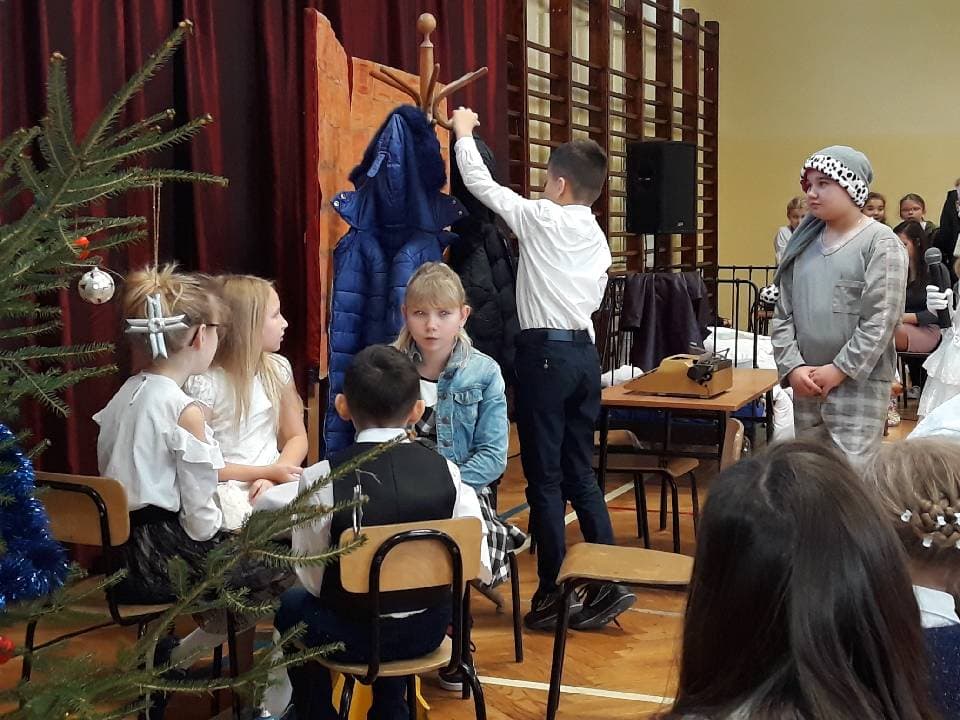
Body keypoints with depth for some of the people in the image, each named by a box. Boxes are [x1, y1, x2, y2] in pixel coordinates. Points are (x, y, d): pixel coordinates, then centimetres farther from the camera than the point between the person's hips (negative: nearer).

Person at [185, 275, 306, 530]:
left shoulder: (277, 368, 8)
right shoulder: (203, 382, -9)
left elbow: (296, 437, 11)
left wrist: (272, 478, -8)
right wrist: (266, 471, -13)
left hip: (273, 483, 5)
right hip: (228, 488, -5)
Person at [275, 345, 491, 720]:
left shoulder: (319, 480, -19)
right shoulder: (449, 474, -12)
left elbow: (312, 579, -11)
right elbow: (480, 569, -8)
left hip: (352, 636, -3)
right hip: (427, 631, 3)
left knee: (291, 604, 29)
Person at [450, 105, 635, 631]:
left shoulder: (543, 218, -7)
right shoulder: (597, 238, 15)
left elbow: (481, 184, 1)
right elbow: (591, 299, 16)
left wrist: (463, 132, 14)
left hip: (546, 353, -7)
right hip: (584, 353, 7)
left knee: (544, 478, -1)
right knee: (580, 474, 12)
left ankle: (553, 595, 5)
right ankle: (608, 584, 10)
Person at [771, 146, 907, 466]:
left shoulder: (880, 242, -5)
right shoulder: (803, 242, 11)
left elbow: (881, 320, -12)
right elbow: (782, 313, 9)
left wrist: (839, 371, -14)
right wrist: (792, 367, -4)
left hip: (859, 384, -6)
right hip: (806, 385, 6)